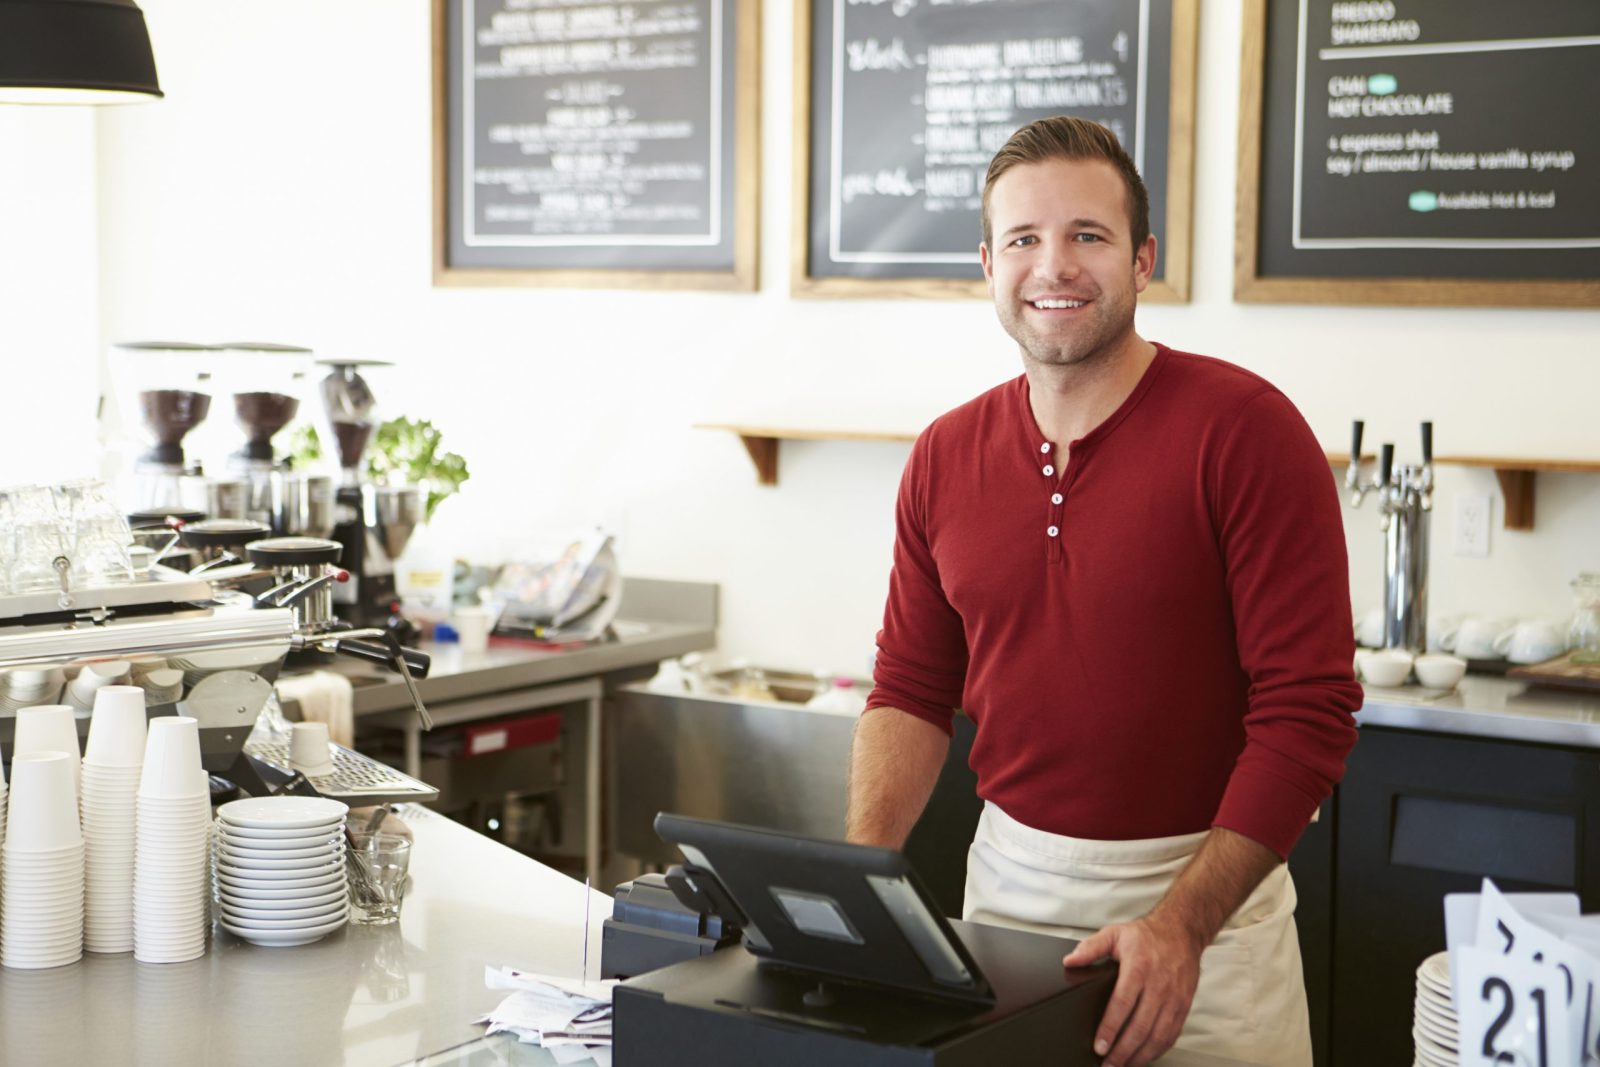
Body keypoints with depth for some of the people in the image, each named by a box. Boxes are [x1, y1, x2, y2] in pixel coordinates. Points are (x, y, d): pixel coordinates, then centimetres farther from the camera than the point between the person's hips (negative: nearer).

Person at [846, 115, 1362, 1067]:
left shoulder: (1245, 428, -13)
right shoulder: (947, 457, 3)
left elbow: (1309, 710, -16)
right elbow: (913, 691, 9)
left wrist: (1180, 924, -22)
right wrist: (859, 875, -8)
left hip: (1206, 882, -4)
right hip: (1008, 878, 4)